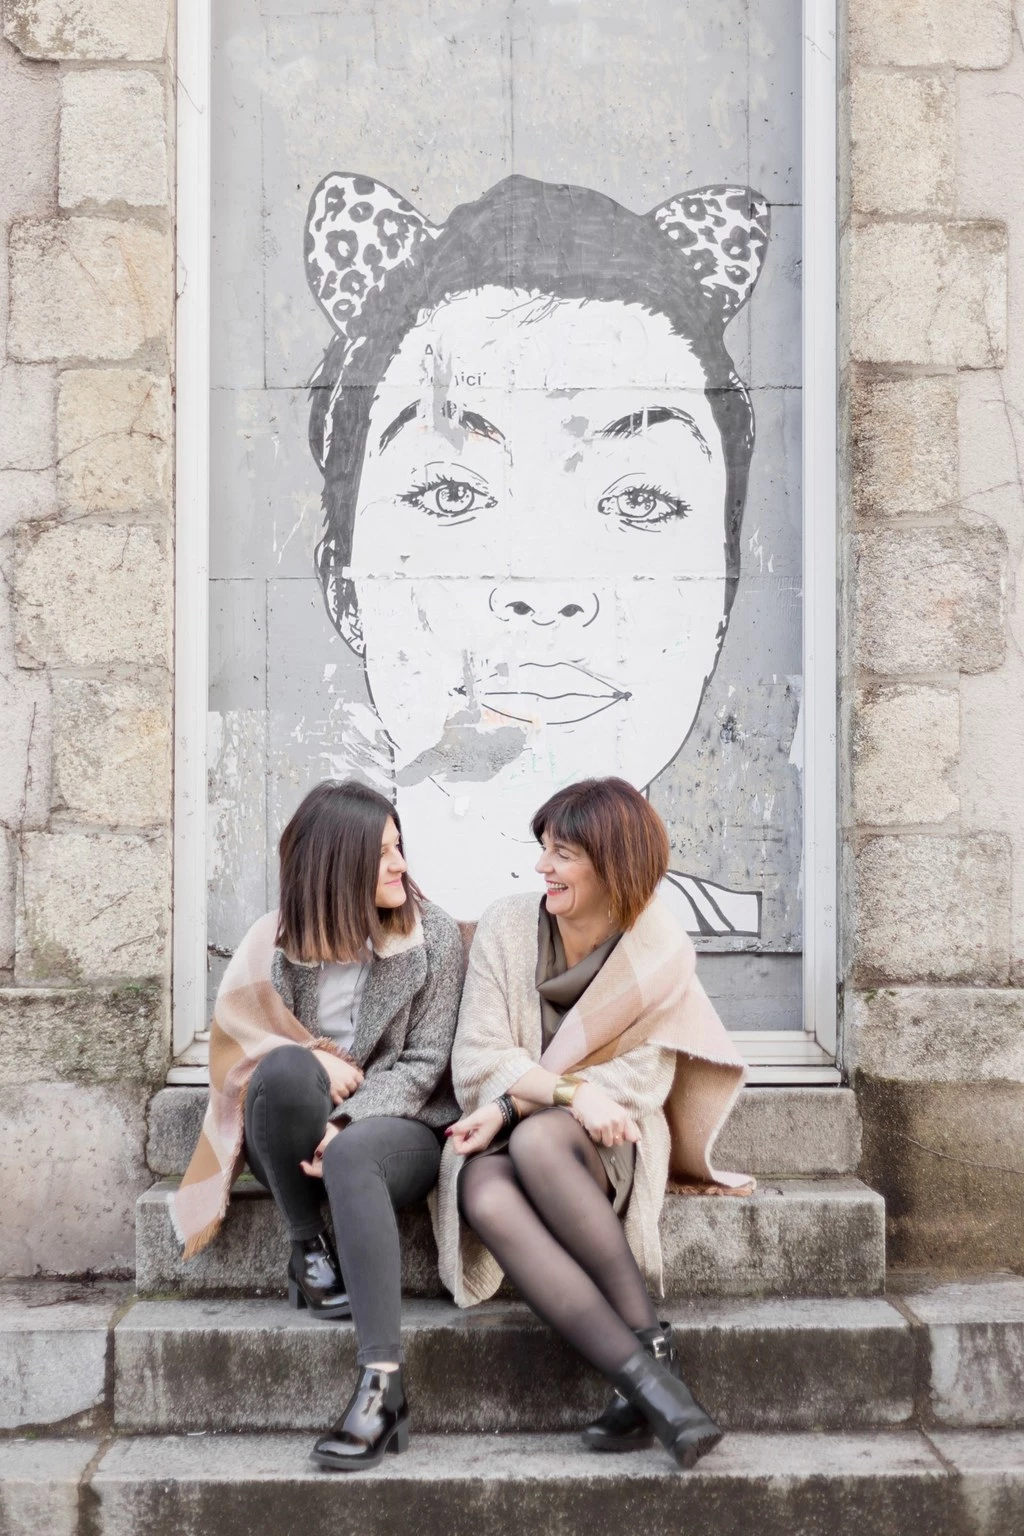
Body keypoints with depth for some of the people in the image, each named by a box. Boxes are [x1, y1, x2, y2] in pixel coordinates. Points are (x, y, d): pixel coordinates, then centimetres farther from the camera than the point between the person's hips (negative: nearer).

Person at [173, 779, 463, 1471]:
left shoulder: (435, 935, -1)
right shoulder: (281, 937, 3)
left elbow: (425, 1063, -6)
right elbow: (238, 1035, 2)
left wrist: (347, 1124, -22)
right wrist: (308, 1059, -20)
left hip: (398, 1123, -2)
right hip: (295, 1136, 2)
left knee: (353, 1160, -39)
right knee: (288, 1068, -34)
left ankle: (383, 1389, -44)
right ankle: (310, 1253, -14)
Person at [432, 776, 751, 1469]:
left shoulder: (661, 950, -2)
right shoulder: (507, 926, 2)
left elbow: (639, 1083, -6)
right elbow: (477, 1061, -3)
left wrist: (514, 1104, -17)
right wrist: (570, 1088, -22)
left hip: (604, 1142, -1)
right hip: (504, 1137, 1)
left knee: (538, 1141, -38)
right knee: (487, 1200, -36)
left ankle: (653, 1344, -33)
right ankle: (649, 1380, -41)